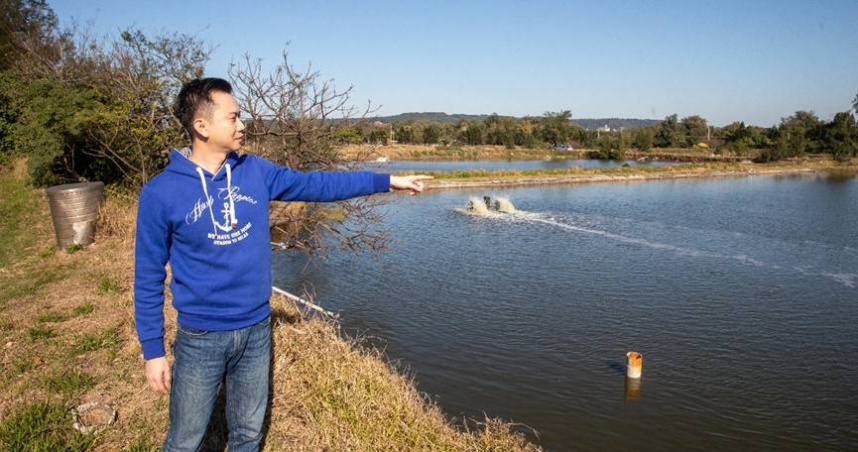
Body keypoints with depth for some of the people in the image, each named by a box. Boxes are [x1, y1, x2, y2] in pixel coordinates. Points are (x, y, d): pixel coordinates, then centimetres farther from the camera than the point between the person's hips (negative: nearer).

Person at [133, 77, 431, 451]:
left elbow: (316, 184, 5)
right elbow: (149, 277, -6)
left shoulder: (255, 172, -1)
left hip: (257, 332, 4)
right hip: (201, 338, -3)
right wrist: (152, 350, -5)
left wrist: (386, 181, 4)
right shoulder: (161, 193, -12)